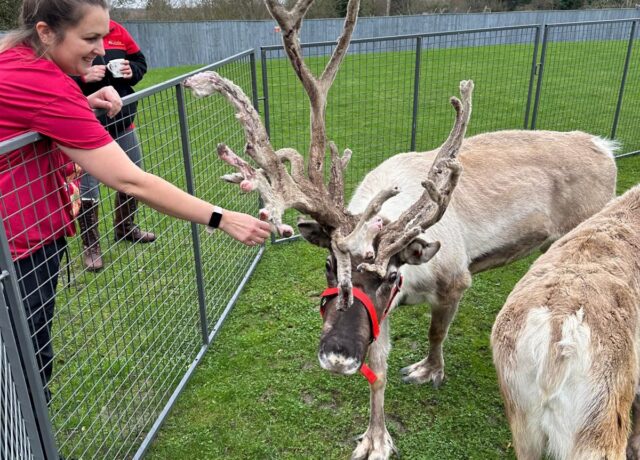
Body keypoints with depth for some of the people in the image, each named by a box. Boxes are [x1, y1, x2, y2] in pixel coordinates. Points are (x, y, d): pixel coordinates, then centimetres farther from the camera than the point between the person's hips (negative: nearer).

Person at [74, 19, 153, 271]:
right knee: (87, 188, -1)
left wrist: (132, 71, -7)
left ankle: (126, 228, 39)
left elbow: (140, 61, 15)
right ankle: (90, 246, 17)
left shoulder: (116, 30, 3)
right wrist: (82, 77, -27)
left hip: (122, 119, 6)